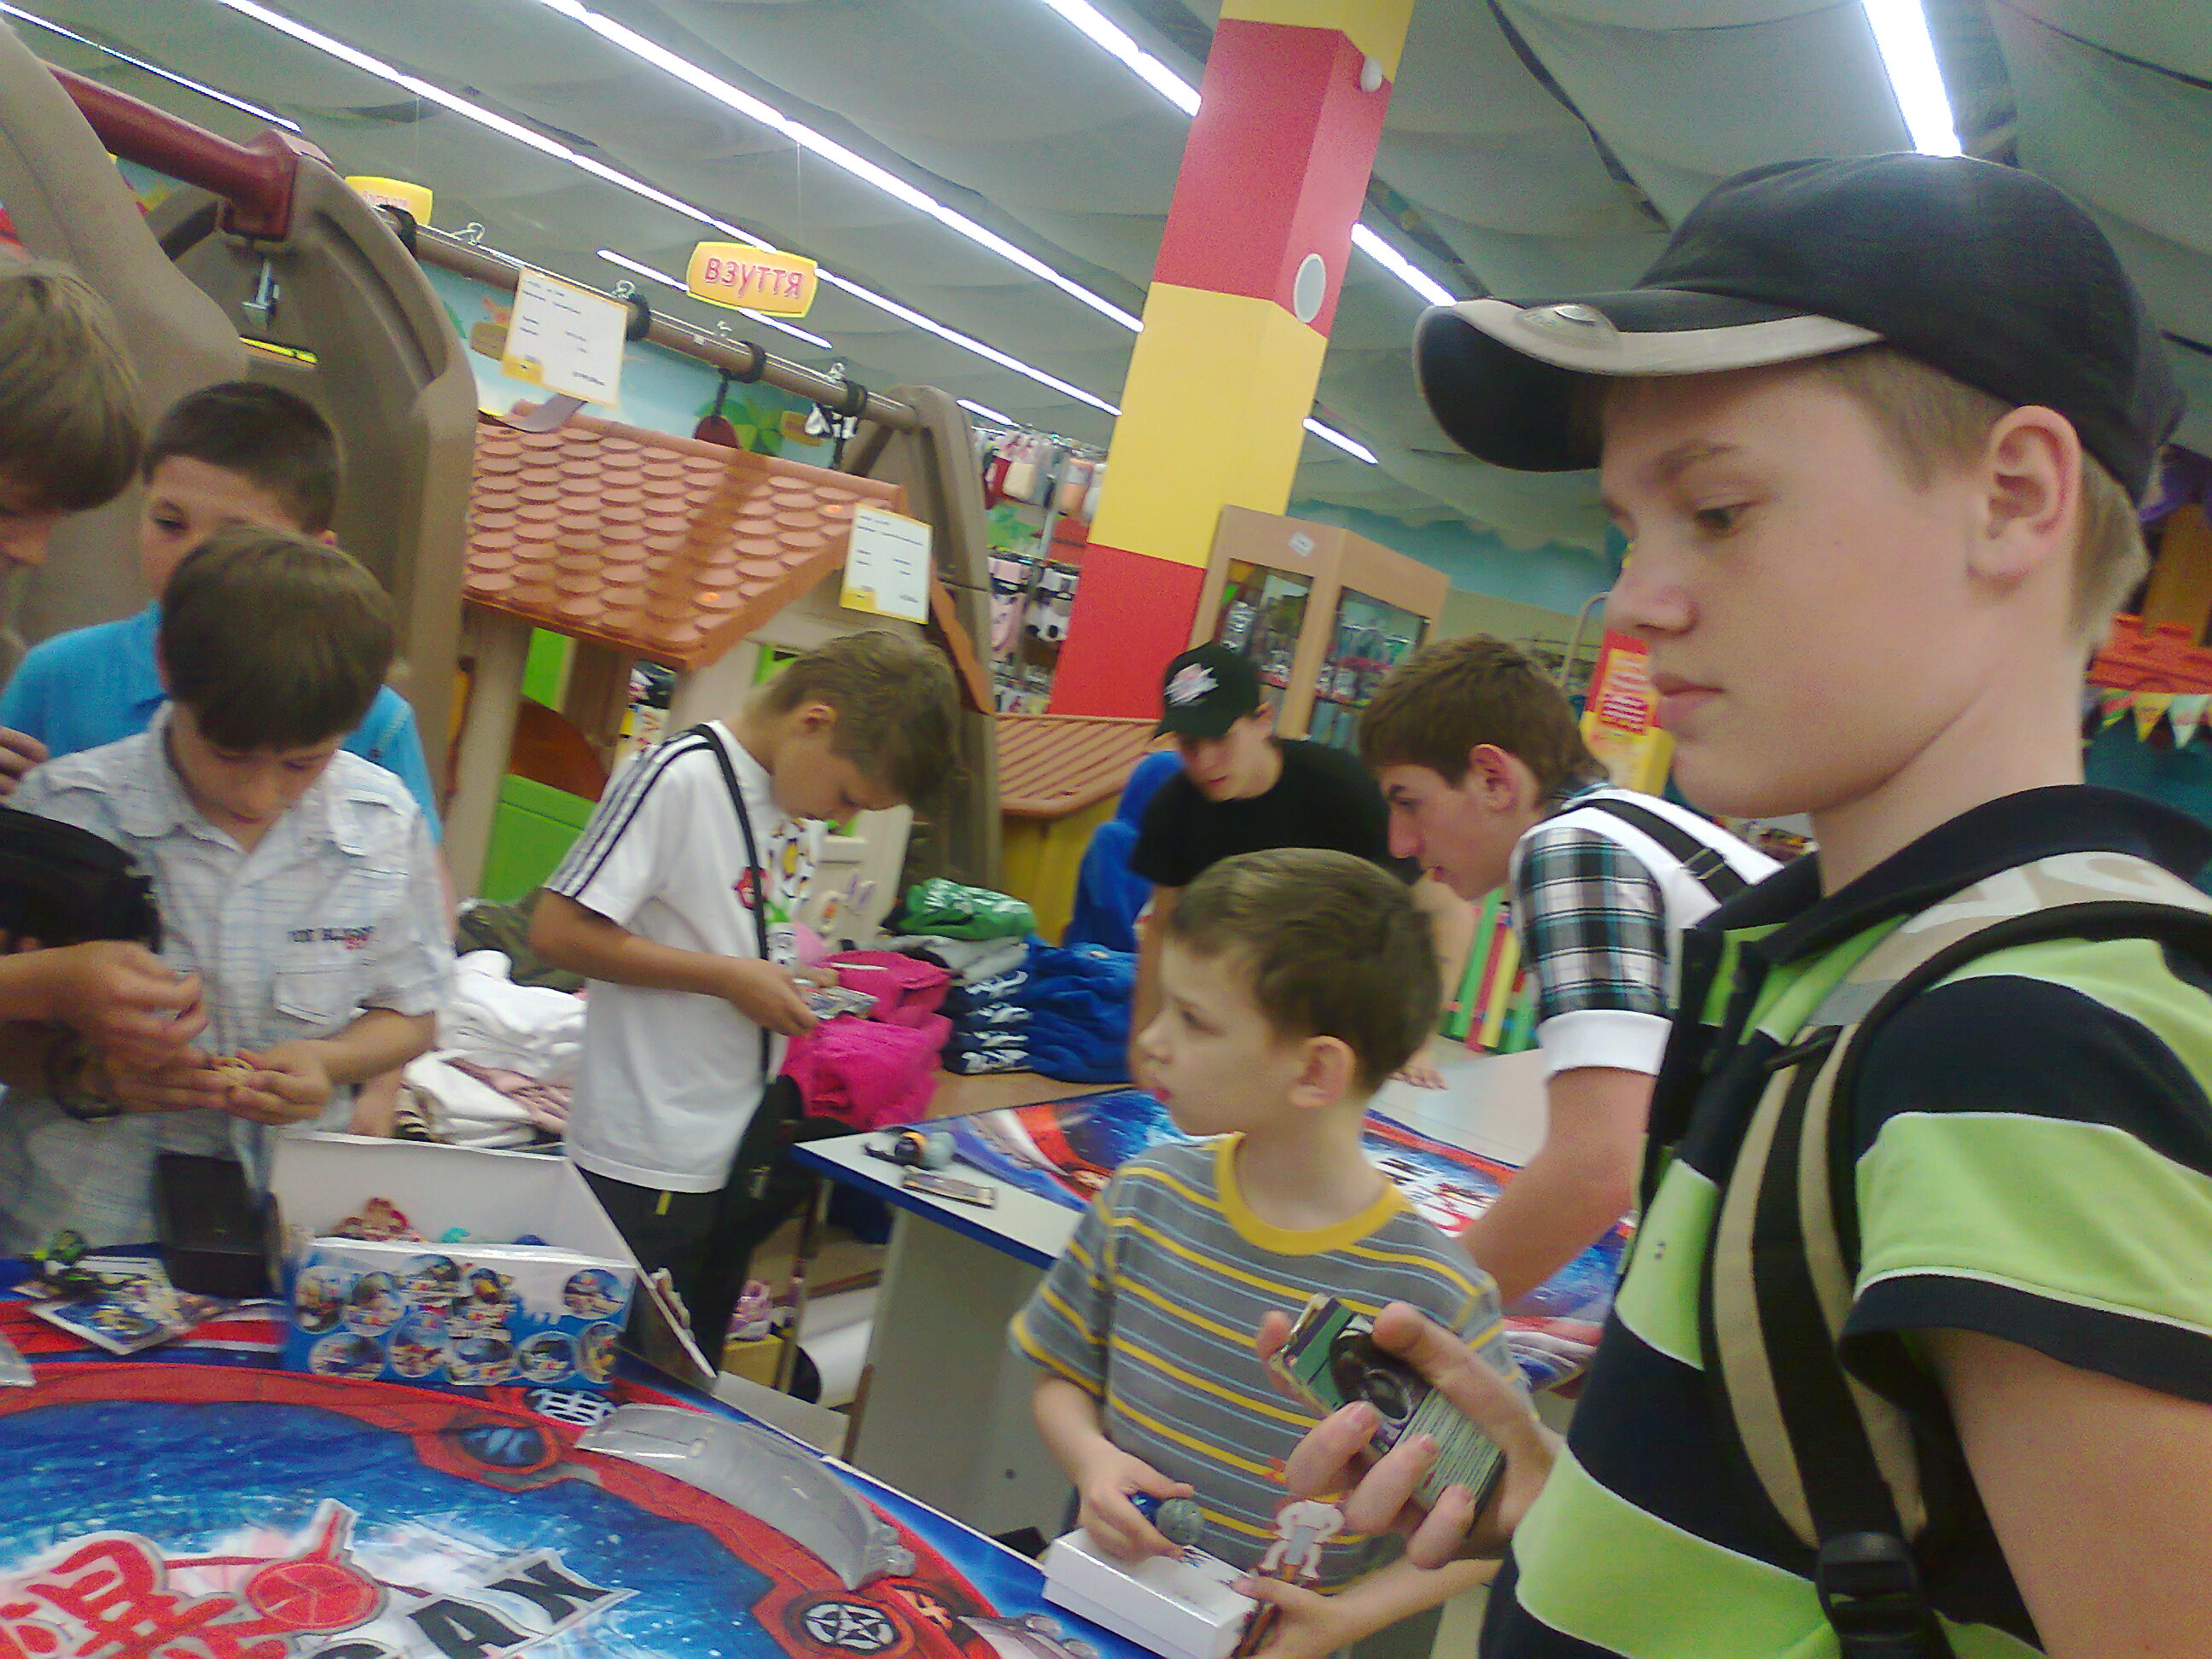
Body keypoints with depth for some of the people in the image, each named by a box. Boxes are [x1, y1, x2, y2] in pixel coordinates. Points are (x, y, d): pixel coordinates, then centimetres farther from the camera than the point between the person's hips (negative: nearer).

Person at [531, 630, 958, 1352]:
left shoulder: (795, 790, 6)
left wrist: (787, 987, 1)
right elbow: (558, 930, -21)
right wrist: (730, 978, -19)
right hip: (646, 1166, -7)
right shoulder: (680, 777, -18)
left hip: (736, 1152, 8)